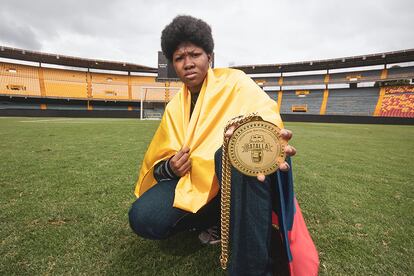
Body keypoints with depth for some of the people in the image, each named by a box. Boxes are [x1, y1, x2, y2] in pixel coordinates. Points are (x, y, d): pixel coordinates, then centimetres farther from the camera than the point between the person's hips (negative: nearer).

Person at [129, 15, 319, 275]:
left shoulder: (233, 81, -3)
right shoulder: (174, 107, 10)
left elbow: (266, 113, -23)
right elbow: (159, 162, 13)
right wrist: (170, 167, -11)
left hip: (241, 177, -4)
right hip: (196, 181, 5)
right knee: (143, 219, -16)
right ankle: (217, 220, 4)